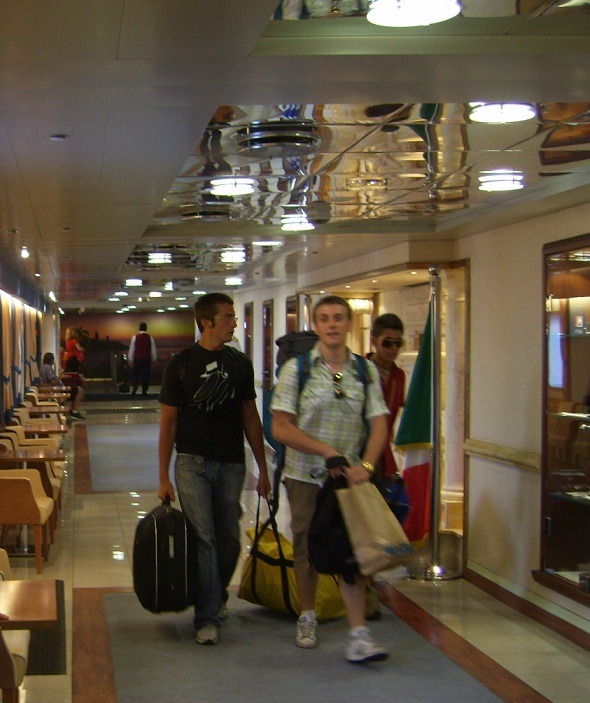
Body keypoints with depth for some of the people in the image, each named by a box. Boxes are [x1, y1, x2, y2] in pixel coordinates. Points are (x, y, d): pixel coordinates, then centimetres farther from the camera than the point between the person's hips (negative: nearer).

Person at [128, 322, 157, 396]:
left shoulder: (135, 337, -3)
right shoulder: (150, 338, 0)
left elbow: (131, 349, 0)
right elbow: (153, 349, 5)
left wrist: (130, 360, 6)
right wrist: (154, 359, 14)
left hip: (137, 358, 0)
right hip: (147, 359, 0)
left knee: (136, 374, 9)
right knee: (146, 375, 5)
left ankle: (134, 390, 2)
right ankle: (144, 391, 2)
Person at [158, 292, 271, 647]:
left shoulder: (240, 363, 6)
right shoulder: (181, 364, -3)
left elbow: (250, 416, 12)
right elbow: (168, 421, -1)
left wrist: (263, 468, 9)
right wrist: (164, 477, -4)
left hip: (231, 464, 3)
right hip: (192, 462, -3)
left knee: (229, 539, 10)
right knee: (202, 538, -7)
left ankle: (218, 594, 36)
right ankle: (207, 618, -1)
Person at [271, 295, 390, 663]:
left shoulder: (366, 371, 3)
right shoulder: (297, 368, -5)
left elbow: (379, 425, 0)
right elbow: (281, 428, -9)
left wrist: (365, 466, -15)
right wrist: (326, 450, -15)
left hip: (350, 476, 1)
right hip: (306, 476, -1)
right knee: (308, 549, 11)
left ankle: (359, 633, -4)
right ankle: (308, 617, 31)